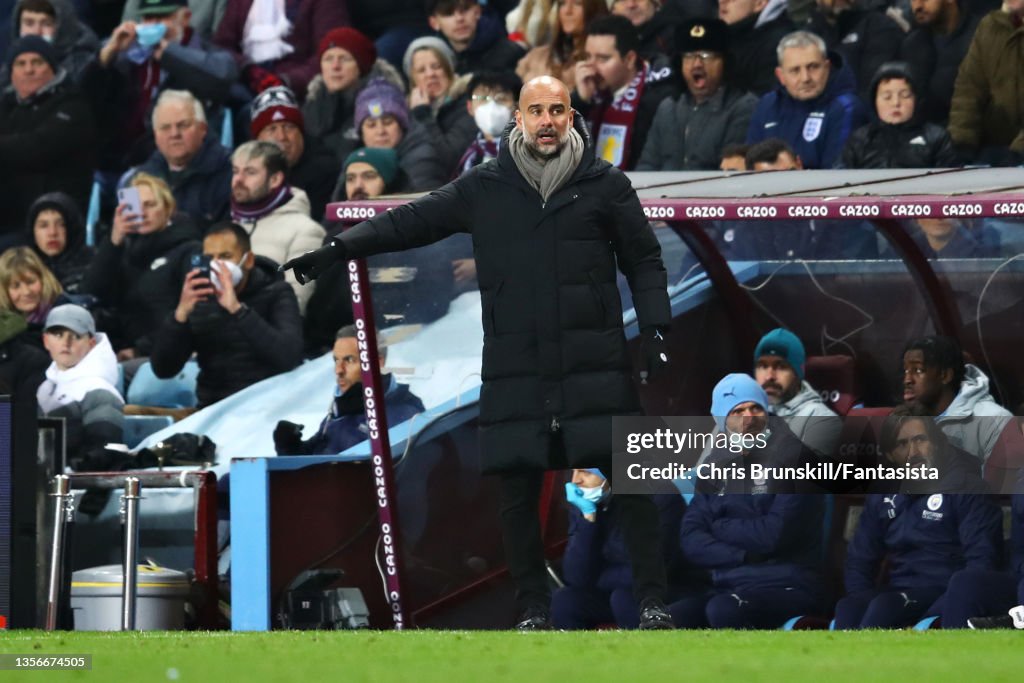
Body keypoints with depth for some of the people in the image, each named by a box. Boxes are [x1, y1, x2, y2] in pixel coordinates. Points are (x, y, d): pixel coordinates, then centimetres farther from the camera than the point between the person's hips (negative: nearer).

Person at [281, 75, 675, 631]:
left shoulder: (606, 186, 4)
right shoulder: (486, 189, 7)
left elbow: (643, 261, 9)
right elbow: (411, 222, 10)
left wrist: (655, 331, -1)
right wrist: (335, 251, 3)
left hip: (596, 370, -2)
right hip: (515, 371, 2)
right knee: (517, 491, 4)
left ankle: (652, 601, 2)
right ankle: (533, 610, 15)